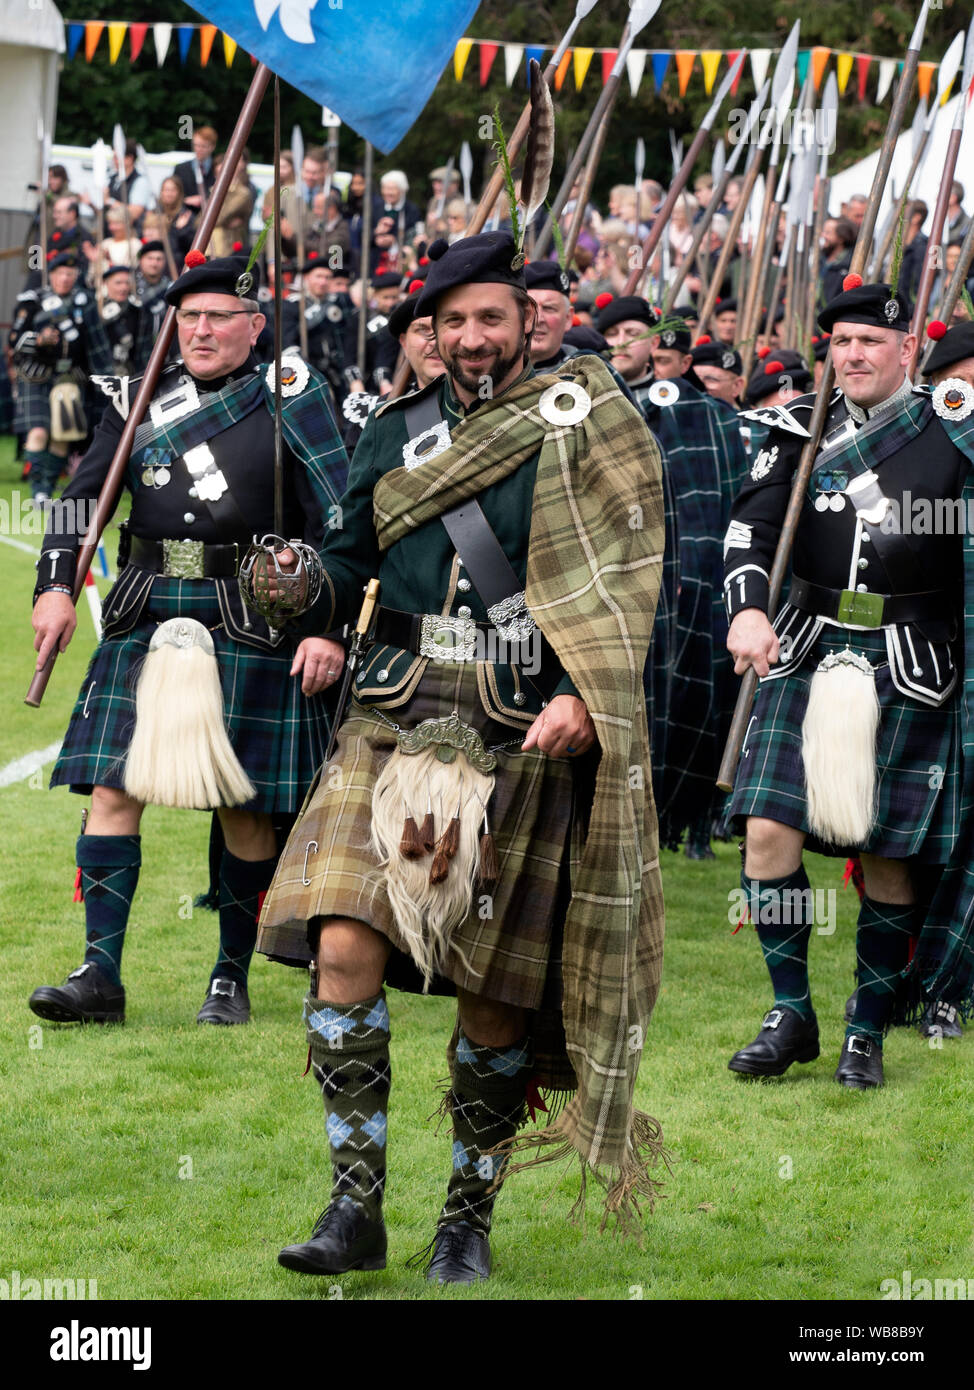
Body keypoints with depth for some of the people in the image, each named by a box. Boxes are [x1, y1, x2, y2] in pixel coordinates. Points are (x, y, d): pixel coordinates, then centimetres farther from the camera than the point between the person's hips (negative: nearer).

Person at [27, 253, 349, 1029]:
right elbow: (82, 497, 11)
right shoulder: (141, 401, 10)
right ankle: (101, 977, -1)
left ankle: (233, 978, 16)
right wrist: (57, 588, -2)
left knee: (245, 807, 3)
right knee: (113, 789, -4)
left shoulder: (291, 404, 0)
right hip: (145, 620, 3)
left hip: (250, 633, -3)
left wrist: (329, 626, -12)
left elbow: (338, 521, -4)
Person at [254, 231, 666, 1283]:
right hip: (393, 722, 3)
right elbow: (346, 563, 21)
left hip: (525, 734, -2)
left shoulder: (585, 431, 3)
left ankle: (469, 1217, 19)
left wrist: (580, 696, -17)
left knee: (495, 990, 2)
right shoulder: (396, 432, 14)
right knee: (344, 946, -14)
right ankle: (356, 1206, -6)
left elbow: (617, 588, -1)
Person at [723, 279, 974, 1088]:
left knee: (888, 855, 2)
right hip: (808, 656, 2)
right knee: (770, 831, -8)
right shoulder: (803, 429, 7)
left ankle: (869, 1030, 18)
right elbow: (752, 525, -3)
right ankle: (792, 1016, 8)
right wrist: (748, 608, -21)